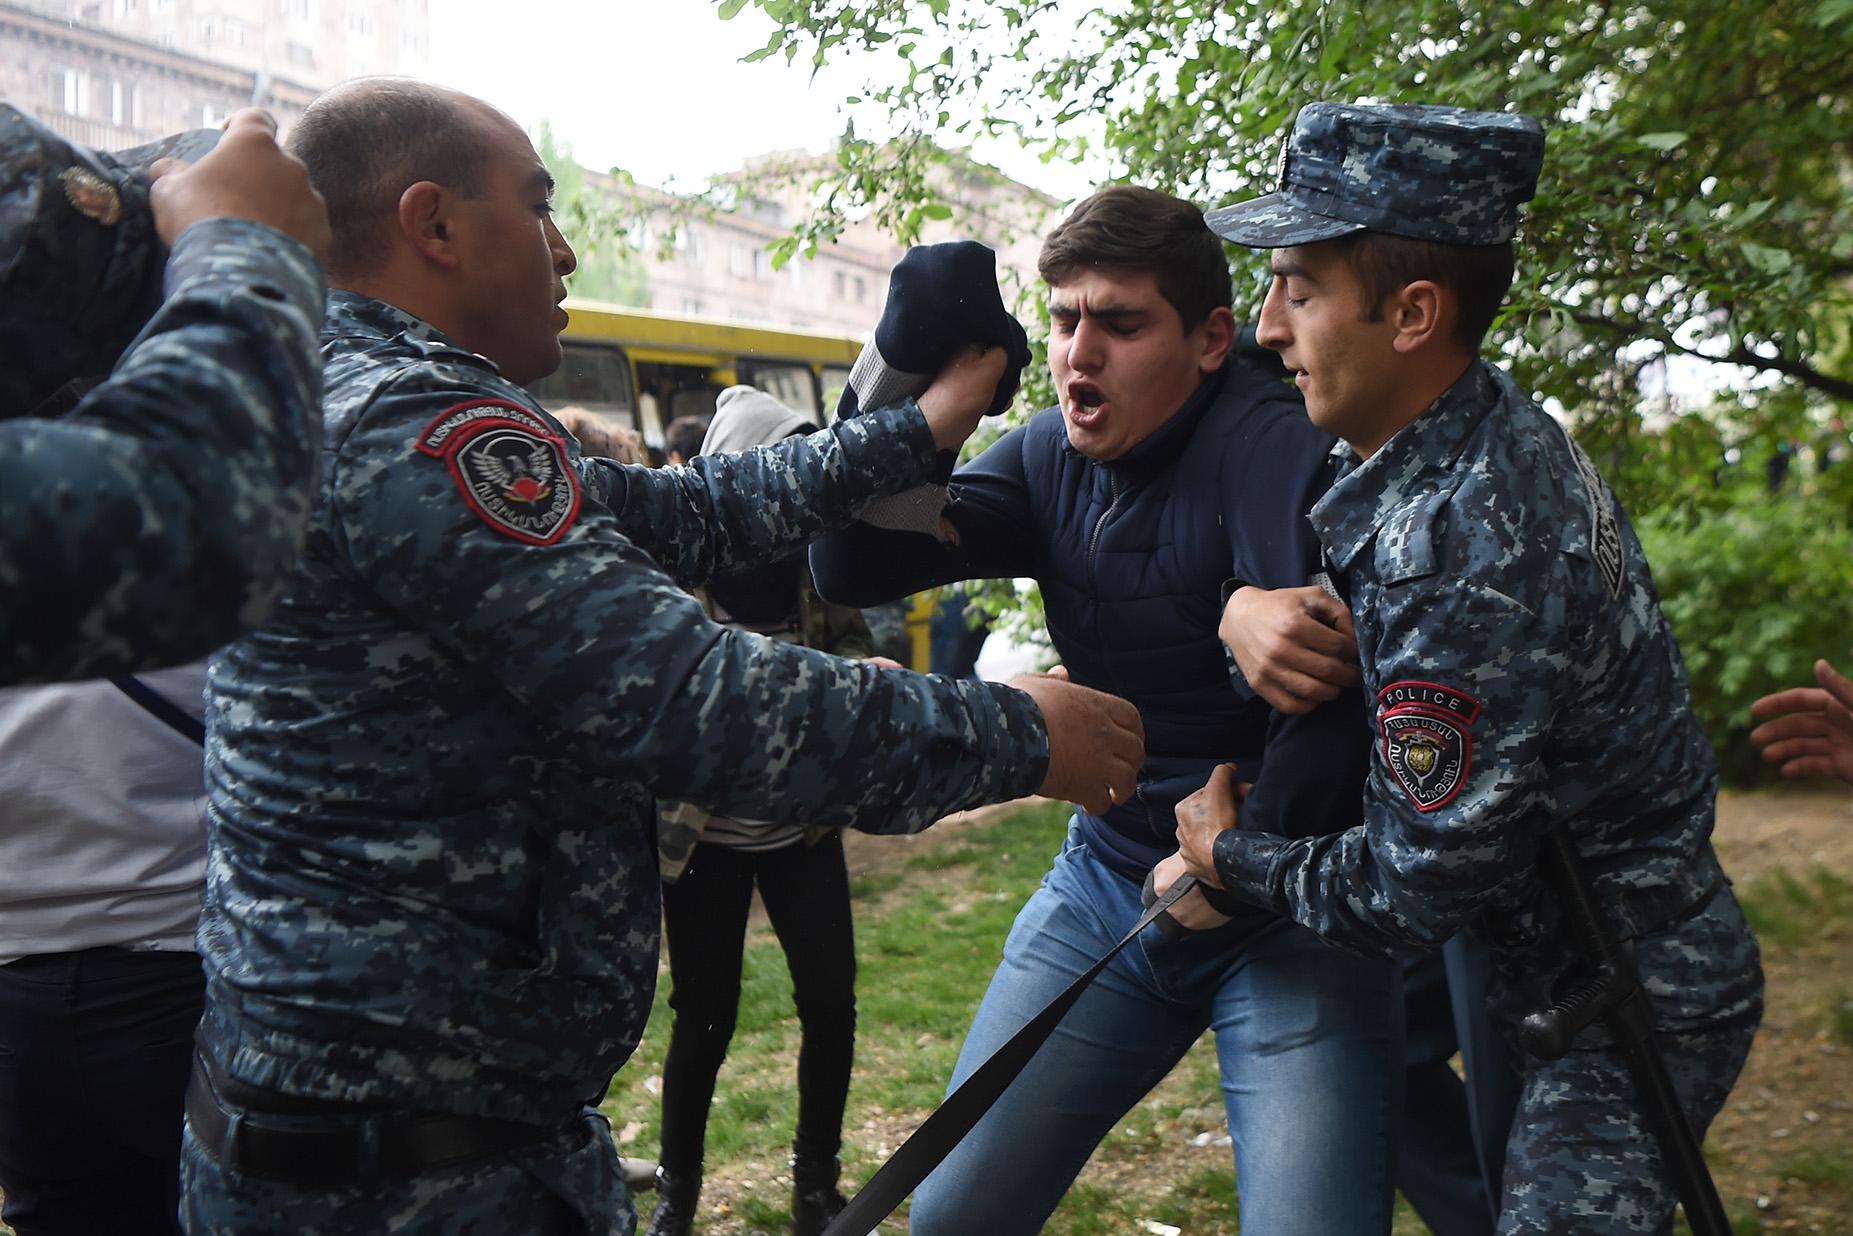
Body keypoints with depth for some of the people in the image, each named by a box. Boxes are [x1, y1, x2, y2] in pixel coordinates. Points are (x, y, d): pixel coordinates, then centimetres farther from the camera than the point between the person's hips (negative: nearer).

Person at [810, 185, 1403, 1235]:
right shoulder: (1052, 459, 2)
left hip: (1288, 905, -5)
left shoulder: (1278, 453, -20)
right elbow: (852, 571, -4)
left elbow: (1340, 685, -33)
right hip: (1108, 882, 6)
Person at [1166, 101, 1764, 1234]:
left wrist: (1235, 857, -9)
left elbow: (1413, 887, -25)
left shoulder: (1464, 564, -33)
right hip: (1528, 937, 9)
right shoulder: (1490, 423, -5)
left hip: (1632, 1007, -9)